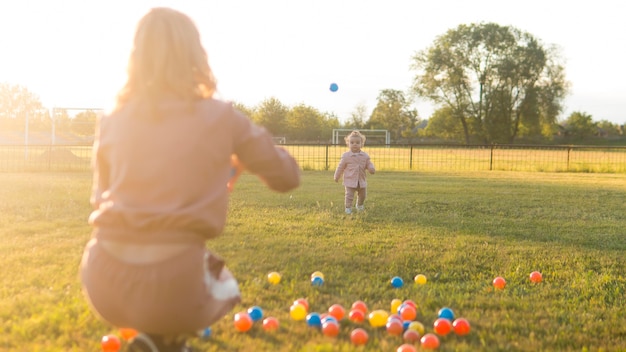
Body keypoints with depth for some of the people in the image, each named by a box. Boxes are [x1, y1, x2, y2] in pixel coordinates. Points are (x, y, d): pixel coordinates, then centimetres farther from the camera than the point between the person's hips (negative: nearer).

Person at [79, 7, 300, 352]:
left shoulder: (112, 121, 7)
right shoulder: (220, 117, -1)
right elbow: (287, 176, 9)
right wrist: (237, 158, 29)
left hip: (104, 284, 3)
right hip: (173, 286, -3)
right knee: (223, 284, 33)